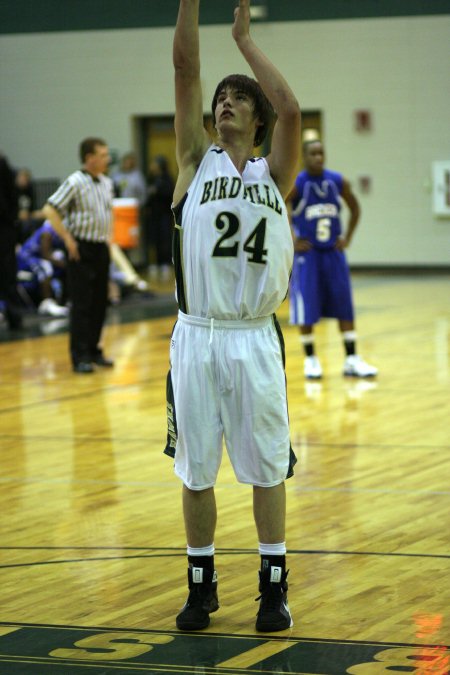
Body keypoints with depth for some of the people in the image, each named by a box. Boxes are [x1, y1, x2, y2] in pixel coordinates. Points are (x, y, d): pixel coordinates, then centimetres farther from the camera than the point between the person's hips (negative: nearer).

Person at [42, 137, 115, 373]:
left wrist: (108, 236, 15)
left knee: (99, 303, 9)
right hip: (81, 250, -7)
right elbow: (50, 210, -18)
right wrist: (68, 239, -17)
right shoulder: (75, 183, -13)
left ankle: (94, 351, 20)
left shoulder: (106, 183, 9)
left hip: (101, 248, 7)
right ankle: (80, 357, -3)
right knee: (81, 305, -6)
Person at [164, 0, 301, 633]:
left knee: (267, 467, 5)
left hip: (255, 339, -1)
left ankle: (274, 586, 16)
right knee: (196, 470, 7)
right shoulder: (197, 161, 8)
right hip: (196, 337, 1)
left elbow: (290, 109, -10)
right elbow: (185, 72, -1)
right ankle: (202, 584, 19)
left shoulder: (273, 172, 7)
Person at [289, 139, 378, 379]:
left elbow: (354, 208, 14)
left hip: (333, 251, 3)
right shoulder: (296, 184, -12)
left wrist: (348, 237, 5)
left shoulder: (338, 181, -2)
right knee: (307, 309, -1)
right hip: (306, 253, -3)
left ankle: (352, 360, 8)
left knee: (344, 306, 2)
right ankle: (310, 360, 11)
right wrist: (291, 241, -10)